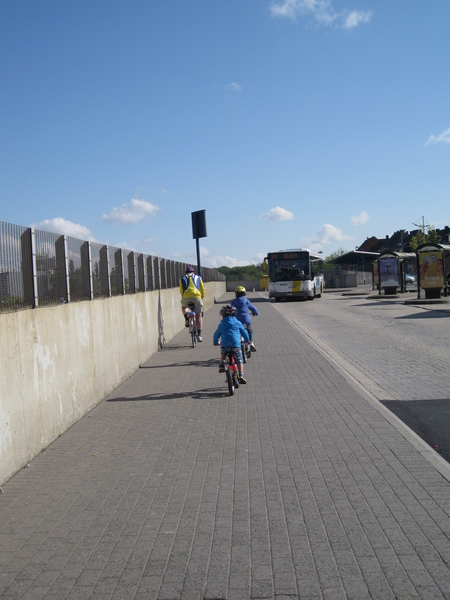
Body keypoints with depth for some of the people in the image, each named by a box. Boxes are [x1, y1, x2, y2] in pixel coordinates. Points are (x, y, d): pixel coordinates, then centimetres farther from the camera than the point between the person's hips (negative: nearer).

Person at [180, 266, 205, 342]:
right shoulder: (198, 277, 24)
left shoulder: (183, 278, 23)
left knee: (183, 306, 34)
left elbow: (181, 290, 16)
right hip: (197, 296, 0)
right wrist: (202, 297, 33)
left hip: (186, 296, 0)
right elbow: (202, 289, 20)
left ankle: (187, 318, 6)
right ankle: (199, 335, 5)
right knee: (198, 315, 10)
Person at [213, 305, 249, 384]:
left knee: (223, 353, 33)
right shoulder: (237, 323, 16)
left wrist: (215, 342, 45)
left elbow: (216, 334, 27)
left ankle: (222, 365, 12)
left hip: (224, 345, 1)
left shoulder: (222, 324, 18)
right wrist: (246, 340, 40)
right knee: (239, 360, 8)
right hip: (236, 345, -1)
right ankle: (240, 376, -1)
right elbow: (244, 333, 21)